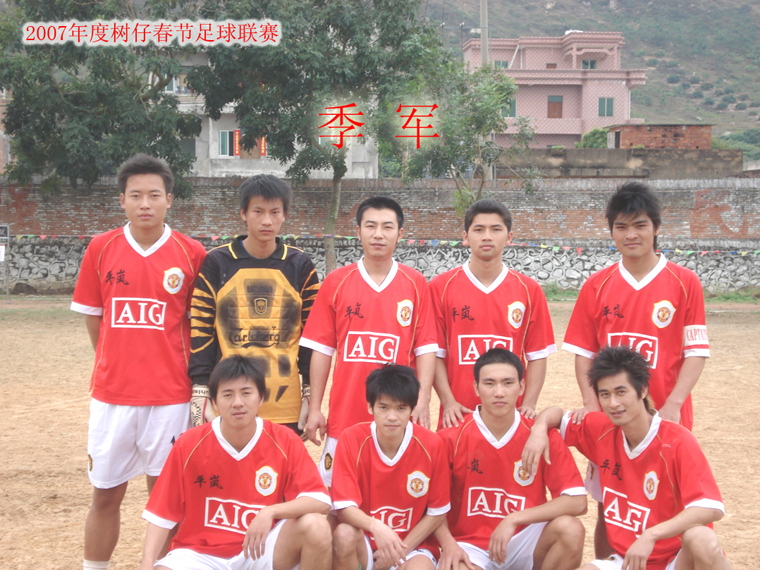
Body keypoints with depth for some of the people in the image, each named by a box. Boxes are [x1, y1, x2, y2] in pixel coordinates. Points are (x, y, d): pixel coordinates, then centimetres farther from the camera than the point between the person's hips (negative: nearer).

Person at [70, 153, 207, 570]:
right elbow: (92, 315, 11)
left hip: (170, 395, -1)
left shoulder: (191, 253, -3)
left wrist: (192, 374, 4)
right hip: (111, 393, 2)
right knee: (105, 494, 9)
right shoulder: (101, 248, 2)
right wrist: (114, 366, 12)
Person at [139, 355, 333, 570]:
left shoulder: (285, 441, -9)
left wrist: (270, 512, -29)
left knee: (316, 526, -26)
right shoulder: (189, 445, -8)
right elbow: (161, 514, -5)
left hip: (260, 549, 1)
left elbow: (321, 501, -14)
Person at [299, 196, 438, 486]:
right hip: (345, 415, 1)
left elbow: (425, 348, 1)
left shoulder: (416, 283, 3)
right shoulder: (335, 282, 4)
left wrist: (423, 400, -9)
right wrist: (314, 408, 1)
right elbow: (321, 348, 4)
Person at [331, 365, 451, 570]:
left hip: (413, 545, -1)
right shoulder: (352, 439, -13)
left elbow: (437, 512, -2)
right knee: (344, 534, -33)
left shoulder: (431, 445, -12)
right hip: (366, 543, 1)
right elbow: (344, 506, -17)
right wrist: (376, 527, -37)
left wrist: (401, 549, -9)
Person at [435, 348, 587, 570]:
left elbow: (577, 502, -13)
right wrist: (448, 544, -18)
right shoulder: (451, 439, -8)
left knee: (570, 530, -28)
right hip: (471, 545, -2)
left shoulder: (542, 436, -6)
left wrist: (514, 520, -19)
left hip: (524, 541, 2)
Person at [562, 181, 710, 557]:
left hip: (665, 418, -2)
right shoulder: (596, 286, 3)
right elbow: (583, 352, 5)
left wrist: (672, 405, -15)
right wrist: (592, 403, -9)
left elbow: (696, 352, -4)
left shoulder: (684, 283, -2)